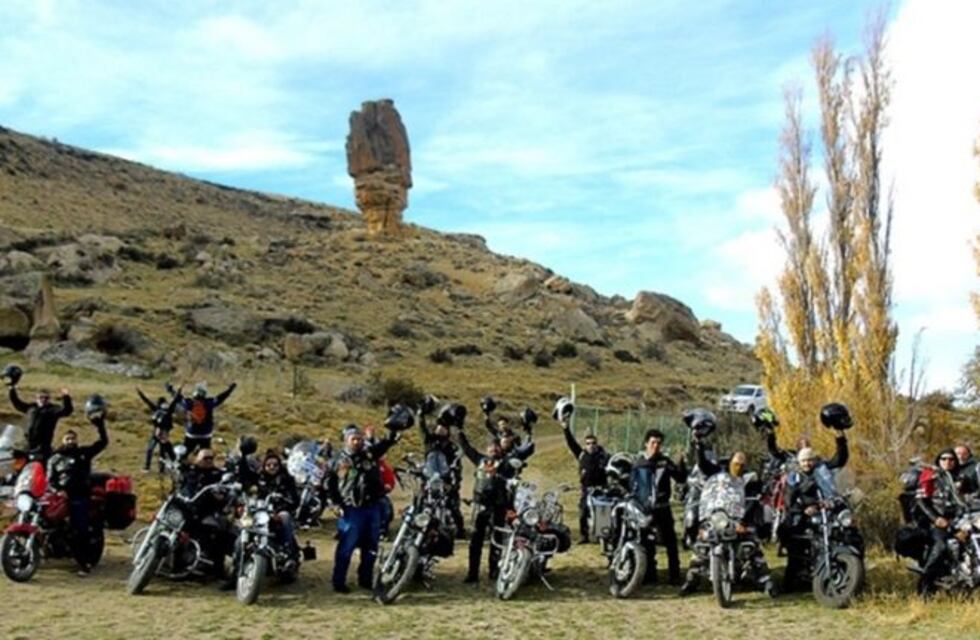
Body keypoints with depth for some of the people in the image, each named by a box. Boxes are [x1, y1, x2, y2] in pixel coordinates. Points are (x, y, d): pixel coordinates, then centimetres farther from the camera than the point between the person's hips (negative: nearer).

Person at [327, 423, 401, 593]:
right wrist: (337, 503, -3)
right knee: (346, 547, -2)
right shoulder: (339, 460, -2)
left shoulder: (370, 452, 6)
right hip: (352, 510, -4)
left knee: (370, 547, 12)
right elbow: (330, 483, 3)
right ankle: (339, 582, 5)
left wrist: (393, 429, -13)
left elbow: (388, 442, 4)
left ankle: (365, 579, 24)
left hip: (373, 507, 5)